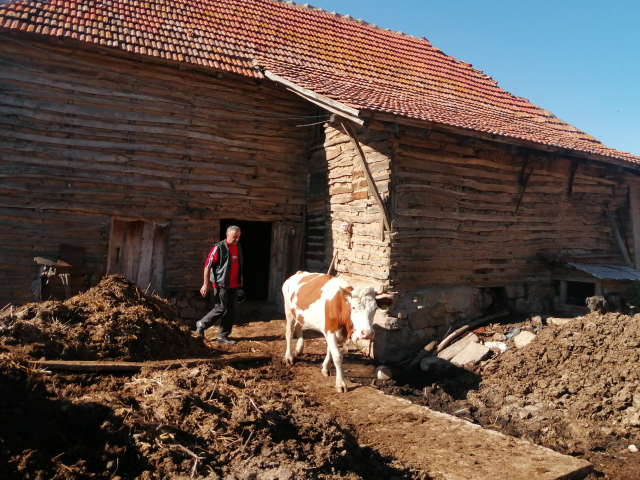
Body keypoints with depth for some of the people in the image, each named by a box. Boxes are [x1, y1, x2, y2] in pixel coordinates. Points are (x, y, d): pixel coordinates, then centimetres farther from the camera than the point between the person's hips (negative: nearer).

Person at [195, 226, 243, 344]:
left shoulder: (238, 247, 8)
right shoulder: (219, 248, -14)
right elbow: (207, 266, -13)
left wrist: (240, 279, 19)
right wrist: (206, 284, -15)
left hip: (234, 285, 7)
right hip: (221, 284, -7)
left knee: (231, 310, 6)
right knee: (221, 308, -2)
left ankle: (222, 336, 15)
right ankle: (201, 324, 21)